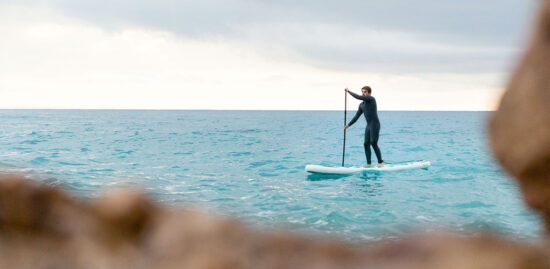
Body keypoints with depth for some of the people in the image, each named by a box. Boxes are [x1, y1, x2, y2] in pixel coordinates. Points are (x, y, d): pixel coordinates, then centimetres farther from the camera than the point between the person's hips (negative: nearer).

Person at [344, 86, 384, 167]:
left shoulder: (371, 99, -7)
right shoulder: (361, 105, 17)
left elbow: (358, 97, -18)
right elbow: (356, 116, 20)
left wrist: (348, 91, -7)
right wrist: (348, 125, 15)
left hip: (375, 124, -8)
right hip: (368, 125, 8)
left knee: (374, 143, -12)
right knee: (366, 144, 3)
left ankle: (380, 162, -6)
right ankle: (369, 163, 7)